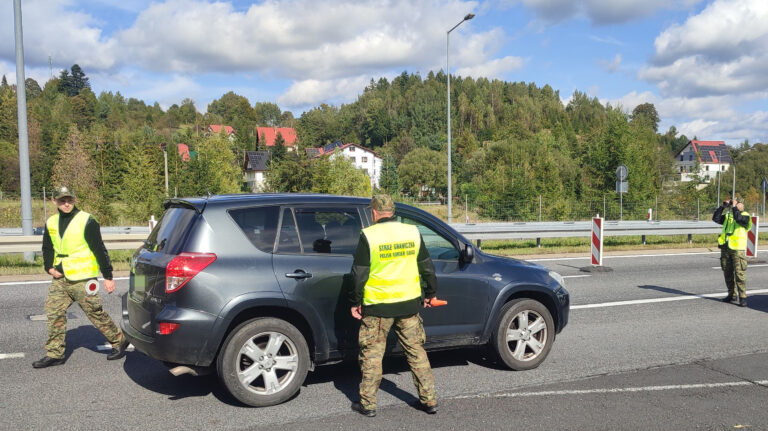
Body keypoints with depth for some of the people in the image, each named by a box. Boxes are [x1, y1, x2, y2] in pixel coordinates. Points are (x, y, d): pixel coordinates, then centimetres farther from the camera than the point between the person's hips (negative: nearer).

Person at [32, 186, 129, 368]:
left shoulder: (86, 221, -10)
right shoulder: (51, 223, 10)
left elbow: (100, 250, -10)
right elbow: (47, 248, 23)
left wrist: (108, 277, -11)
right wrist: (49, 267, 5)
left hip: (82, 278, -6)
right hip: (60, 278, 6)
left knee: (96, 313, 0)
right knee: (54, 313, 4)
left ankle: (119, 341, 17)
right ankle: (54, 354, 15)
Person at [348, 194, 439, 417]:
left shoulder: (368, 235, -9)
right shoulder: (413, 232, 4)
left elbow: (359, 273, -7)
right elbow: (427, 267, 11)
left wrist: (355, 302, 3)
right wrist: (430, 293, 23)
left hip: (378, 306, -4)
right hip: (409, 303, 4)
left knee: (371, 354, 7)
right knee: (416, 351, 14)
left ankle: (368, 404, 15)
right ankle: (429, 400, 19)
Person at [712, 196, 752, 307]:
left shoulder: (745, 215, 0)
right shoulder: (728, 215, 15)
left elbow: (738, 218, -22)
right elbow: (715, 218, 4)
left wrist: (734, 207, -14)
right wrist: (722, 206, 1)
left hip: (737, 249, -6)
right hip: (725, 248, 6)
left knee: (739, 273, -9)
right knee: (727, 273, 10)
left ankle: (742, 297, -5)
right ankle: (732, 295, 21)